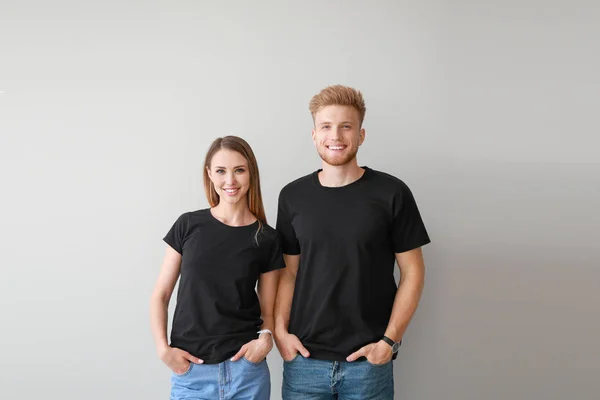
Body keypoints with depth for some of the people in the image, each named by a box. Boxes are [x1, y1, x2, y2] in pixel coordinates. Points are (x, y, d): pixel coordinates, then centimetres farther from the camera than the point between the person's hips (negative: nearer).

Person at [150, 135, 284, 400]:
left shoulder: (267, 239, 0)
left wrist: (265, 338, -12)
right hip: (190, 371, 0)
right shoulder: (189, 225, -1)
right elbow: (160, 296, 3)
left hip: (246, 369, 0)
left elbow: (268, 311, 7)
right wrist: (162, 348, -9)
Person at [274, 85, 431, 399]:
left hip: (368, 360, -2)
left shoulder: (392, 193, -5)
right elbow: (289, 272, 9)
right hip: (304, 358, 2)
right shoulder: (292, 196, 3)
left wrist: (390, 340, -7)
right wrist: (280, 330, -3)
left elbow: (412, 272, -2)